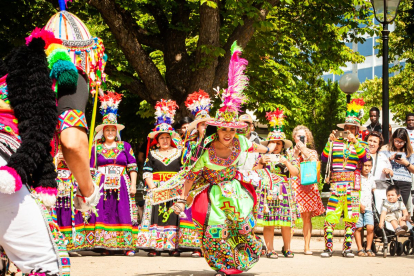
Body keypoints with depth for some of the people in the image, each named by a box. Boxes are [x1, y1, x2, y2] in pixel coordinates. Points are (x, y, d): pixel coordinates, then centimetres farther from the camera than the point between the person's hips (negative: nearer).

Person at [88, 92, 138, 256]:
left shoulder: (125, 147, 12)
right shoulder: (96, 148, 12)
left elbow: (132, 167, 8)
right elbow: (91, 170, 10)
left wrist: (133, 185, -1)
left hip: (122, 185, 0)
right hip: (102, 185, 0)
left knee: (124, 213, -6)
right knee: (103, 214, -7)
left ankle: (128, 245, -7)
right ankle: (105, 246, -4)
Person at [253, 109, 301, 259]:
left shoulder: (289, 158, 12)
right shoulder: (263, 157, 11)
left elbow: (295, 173, 0)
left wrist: (286, 163, -12)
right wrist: (261, 163, -11)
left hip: (285, 193, 1)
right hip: (267, 193, -1)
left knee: (286, 223, -1)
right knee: (268, 223, -5)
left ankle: (287, 248, 11)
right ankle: (270, 249, 0)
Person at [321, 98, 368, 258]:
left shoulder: (359, 145, 12)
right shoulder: (335, 143, 11)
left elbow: (364, 158, -8)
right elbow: (324, 158, 0)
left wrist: (354, 141, -15)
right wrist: (330, 141, -8)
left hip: (352, 185, 1)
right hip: (335, 185, -1)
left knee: (351, 218, 1)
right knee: (331, 216, -7)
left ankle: (347, 248, 8)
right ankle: (328, 248, -3)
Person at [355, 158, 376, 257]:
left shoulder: (371, 178, 15)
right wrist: (359, 204, -12)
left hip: (368, 207, 4)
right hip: (357, 207, -4)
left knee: (370, 227, -8)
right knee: (359, 228, -4)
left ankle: (369, 249, 0)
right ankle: (360, 249, 3)